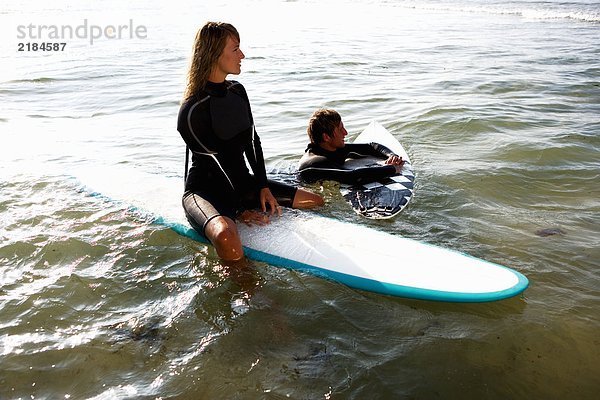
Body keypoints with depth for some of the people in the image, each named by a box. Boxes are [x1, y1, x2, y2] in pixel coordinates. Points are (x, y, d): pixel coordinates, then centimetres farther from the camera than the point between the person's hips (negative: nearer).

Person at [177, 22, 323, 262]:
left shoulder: (237, 91, 4)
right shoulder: (192, 110, -19)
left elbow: (252, 142, 5)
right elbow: (217, 163, -19)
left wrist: (263, 187, -4)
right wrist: (240, 210, -16)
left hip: (242, 182, 8)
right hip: (204, 190, -8)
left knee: (316, 202, 5)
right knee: (227, 238, -42)